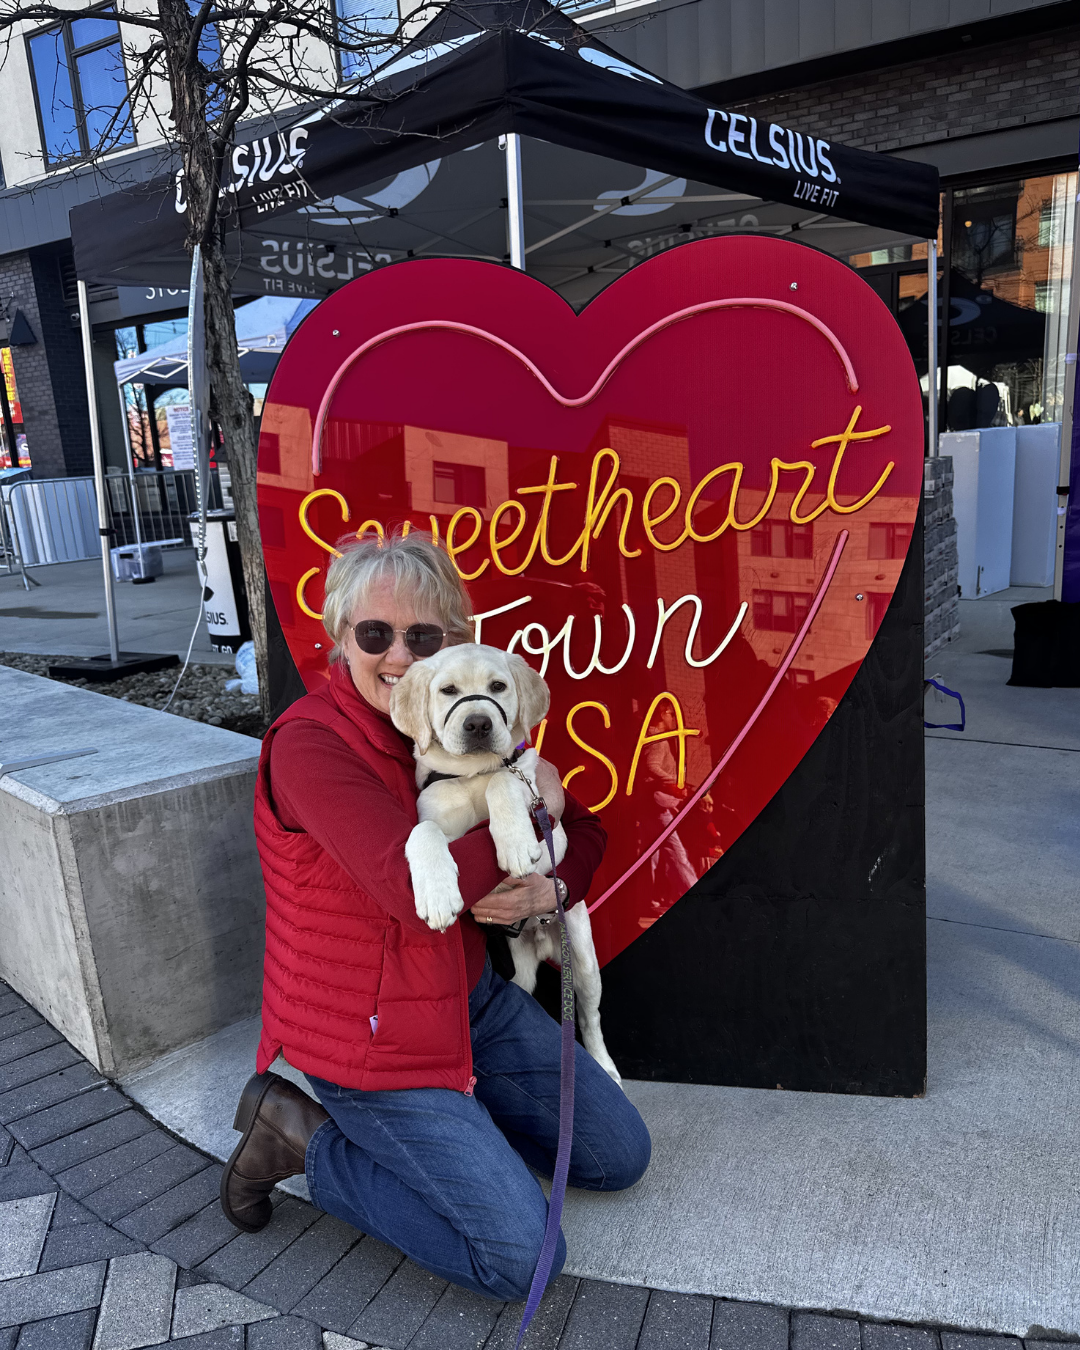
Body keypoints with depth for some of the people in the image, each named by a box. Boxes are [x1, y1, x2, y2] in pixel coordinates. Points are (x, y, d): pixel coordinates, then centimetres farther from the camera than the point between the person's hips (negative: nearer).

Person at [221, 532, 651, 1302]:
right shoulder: (310, 745, -23)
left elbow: (583, 833, 5)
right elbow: (421, 887, -36)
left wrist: (551, 888, -18)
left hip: (470, 999, 8)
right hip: (369, 1034, -7)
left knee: (620, 1158, 12)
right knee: (523, 1258, -8)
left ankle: (443, 1116, 20)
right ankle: (309, 1137, 5)